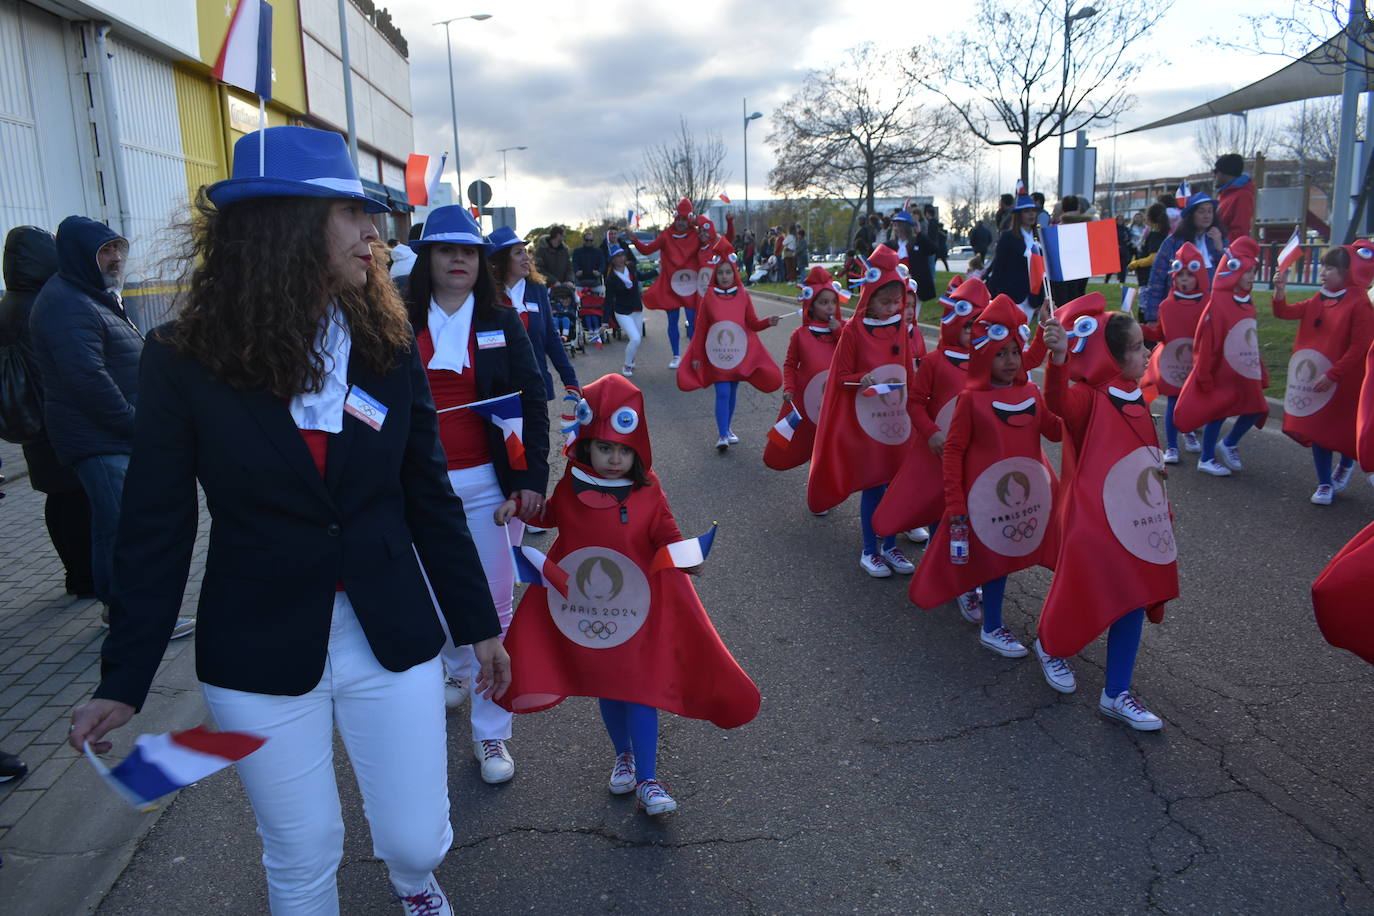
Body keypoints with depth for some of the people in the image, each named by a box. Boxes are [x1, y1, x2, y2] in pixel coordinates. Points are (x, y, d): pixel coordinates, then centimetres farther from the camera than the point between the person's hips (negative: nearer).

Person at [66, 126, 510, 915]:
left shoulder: (389, 349, -3)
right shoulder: (187, 362, -10)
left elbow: (432, 501, 2)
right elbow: (157, 531, -4)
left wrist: (478, 623, 6)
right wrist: (125, 680, -3)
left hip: (392, 642, 2)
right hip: (260, 661, -1)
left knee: (417, 840, 12)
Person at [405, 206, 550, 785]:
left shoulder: (502, 323, 2)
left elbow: (532, 402, 1)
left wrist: (532, 477, -6)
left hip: (487, 485, -1)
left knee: (493, 606, 2)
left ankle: (491, 733, 14)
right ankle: (457, 670, 48)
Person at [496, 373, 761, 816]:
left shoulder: (648, 490, -9)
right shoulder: (571, 484, -5)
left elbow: (665, 534, -4)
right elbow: (550, 514, 12)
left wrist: (683, 555, -23)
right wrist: (521, 505, -4)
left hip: (638, 605, -2)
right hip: (585, 604, 3)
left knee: (640, 686, -2)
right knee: (604, 683, 17)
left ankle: (647, 781, 7)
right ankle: (624, 755, 40)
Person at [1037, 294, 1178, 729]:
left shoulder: (1137, 400, 8)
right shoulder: (1088, 399, -17)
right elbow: (1057, 401, -41)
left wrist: (1162, 511, 23)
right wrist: (1058, 357, -60)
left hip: (1135, 520, 8)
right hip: (1093, 521, -8)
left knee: (1133, 599, 11)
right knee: (1082, 595, 5)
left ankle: (1117, 695, 23)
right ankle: (1049, 648, 38)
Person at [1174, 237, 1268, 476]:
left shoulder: (1247, 303, 6)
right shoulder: (1218, 303, -17)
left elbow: (1252, 340, 13)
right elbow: (1206, 342, -17)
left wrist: (1261, 373, 14)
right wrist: (1204, 376, -15)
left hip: (1246, 373, 7)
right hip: (1222, 374, -7)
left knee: (1256, 409, 10)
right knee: (1218, 413, 3)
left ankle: (1228, 445, 31)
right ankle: (1206, 459, 19)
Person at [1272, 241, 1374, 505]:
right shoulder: (1319, 301, 4)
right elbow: (1284, 312, 7)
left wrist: (1332, 375, -21)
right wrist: (1280, 291, -11)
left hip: (1344, 382, -6)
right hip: (1314, 379, 6)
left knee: (1344, 431, 12)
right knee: (1317, 431, 8)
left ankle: (1346, 465, 42)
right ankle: (1325, 485, 19)